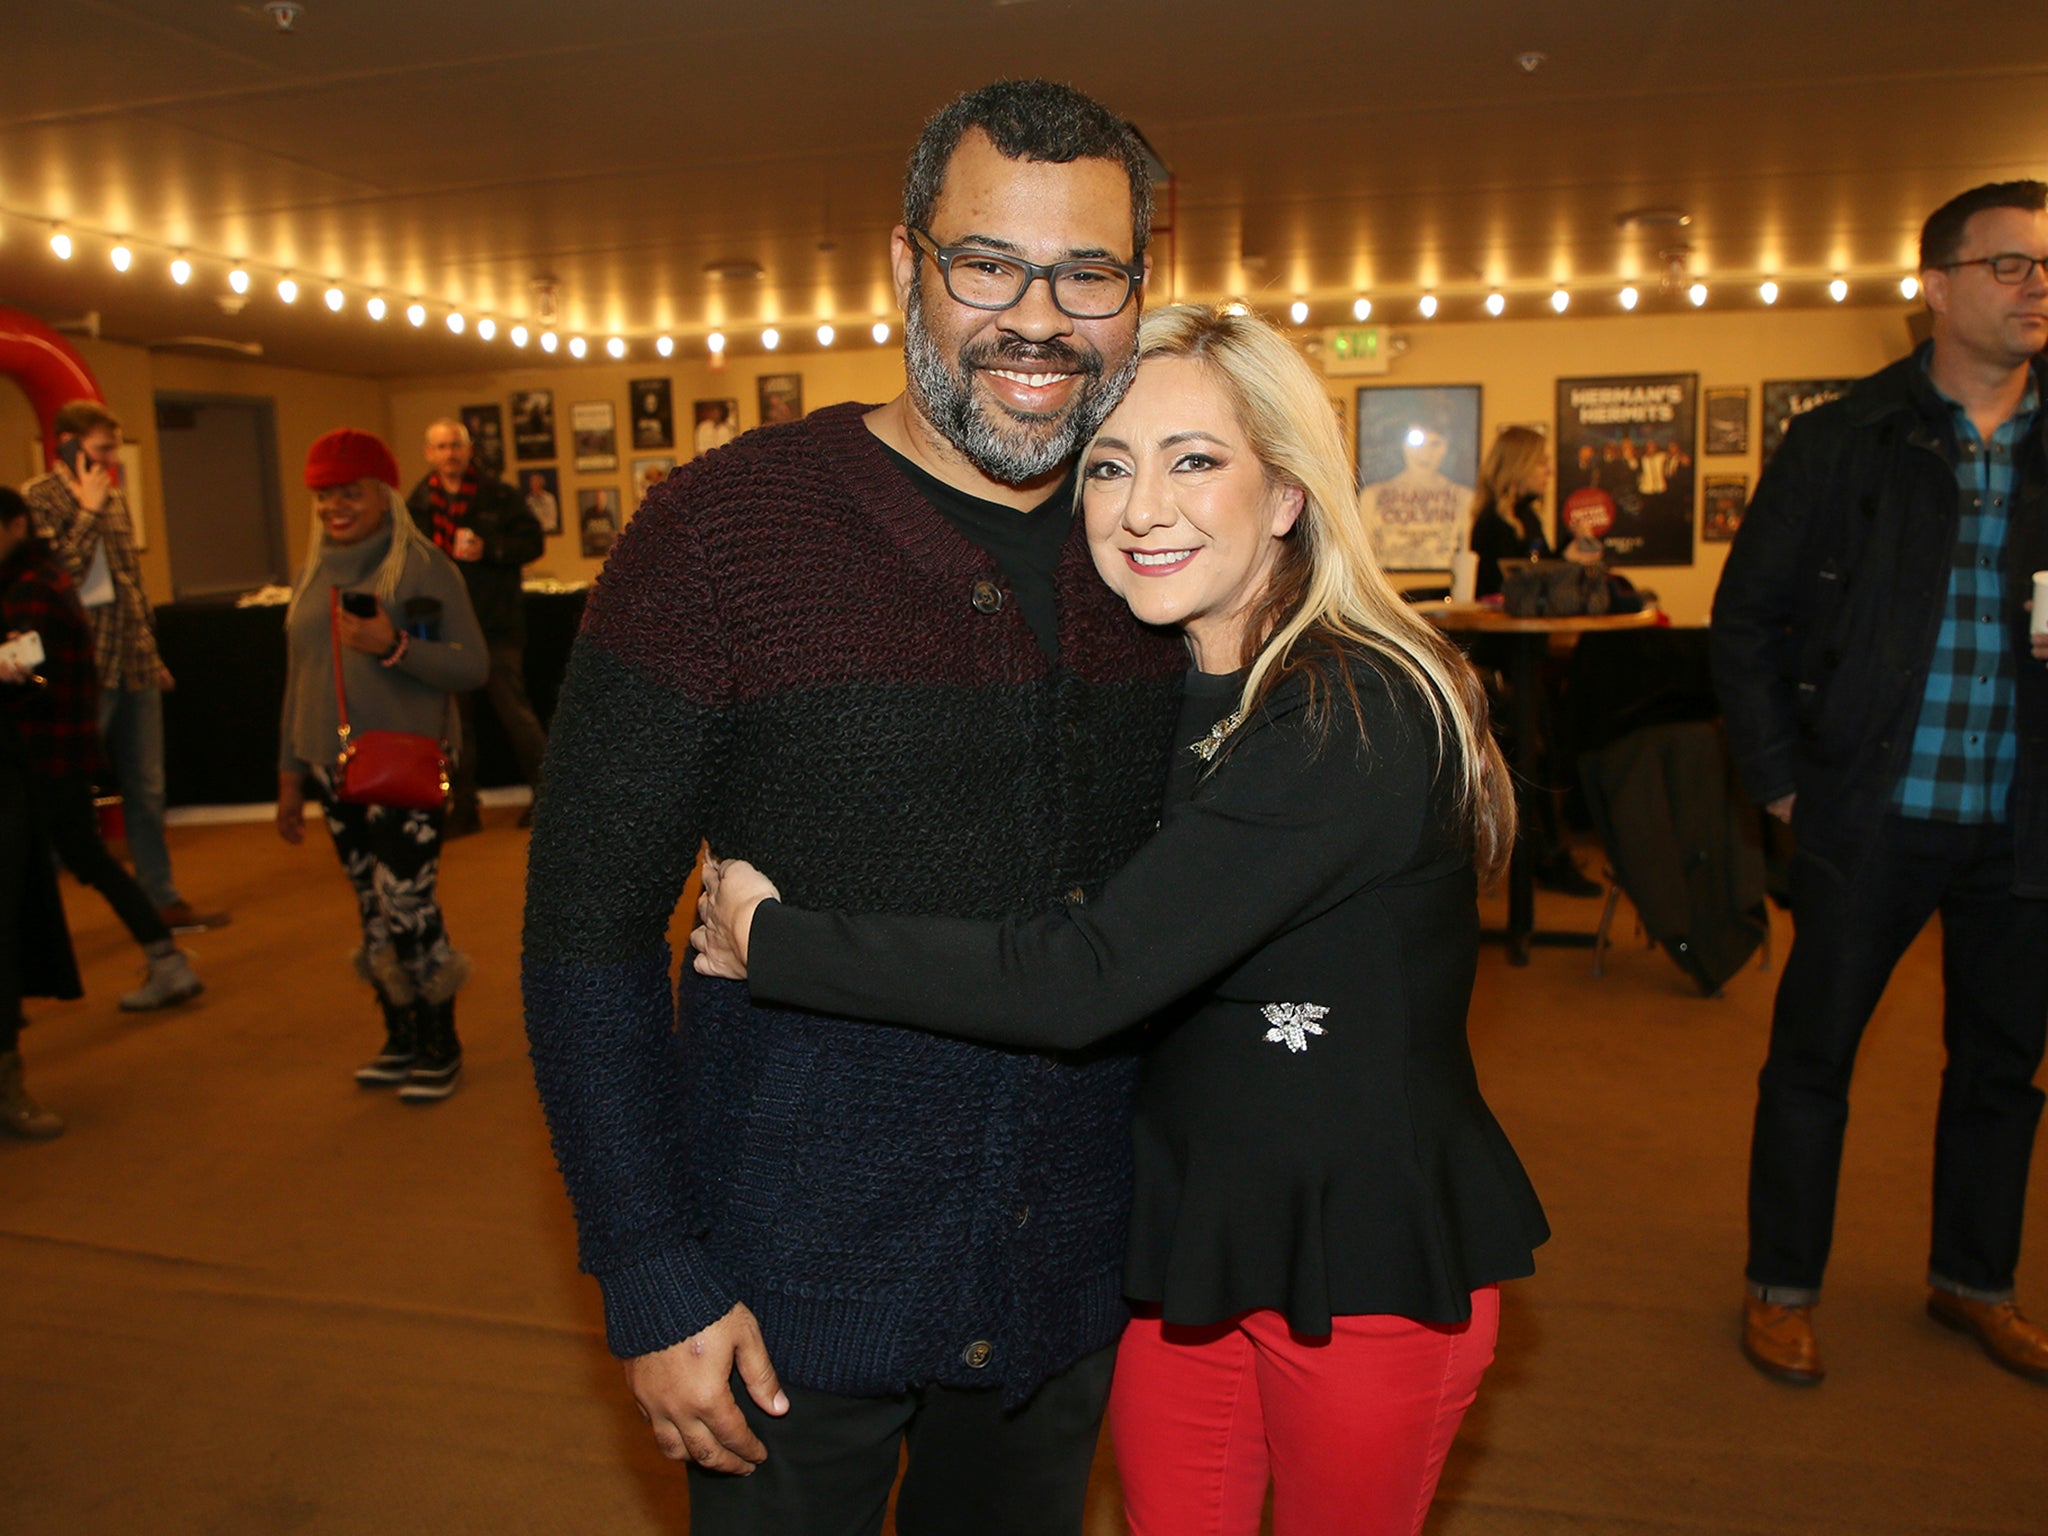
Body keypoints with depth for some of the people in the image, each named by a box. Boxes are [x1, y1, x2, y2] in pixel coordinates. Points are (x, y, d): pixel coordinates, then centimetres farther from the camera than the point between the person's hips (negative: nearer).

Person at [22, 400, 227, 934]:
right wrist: (88, 511, -15)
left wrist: (152, 653, 19)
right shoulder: (37, 498, -7)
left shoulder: (113, 498, 14)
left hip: (134, 669, 7)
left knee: (146, 791, 12)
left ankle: (162, 902, 20)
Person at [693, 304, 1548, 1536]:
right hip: (1179, 1228, 6)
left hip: (1365, 1261, -6)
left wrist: (770, 941, -22)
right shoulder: (1156, 695, 1)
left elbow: (1084, 981, -30)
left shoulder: (1361, 717, -25)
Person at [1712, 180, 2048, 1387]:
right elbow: (1748, 616, 0)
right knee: (1814, 1053, 7)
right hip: (1874, 815, -3)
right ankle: (1783, 1286, 24)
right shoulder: (1844, 443, -3)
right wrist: (1779, 777, -5)